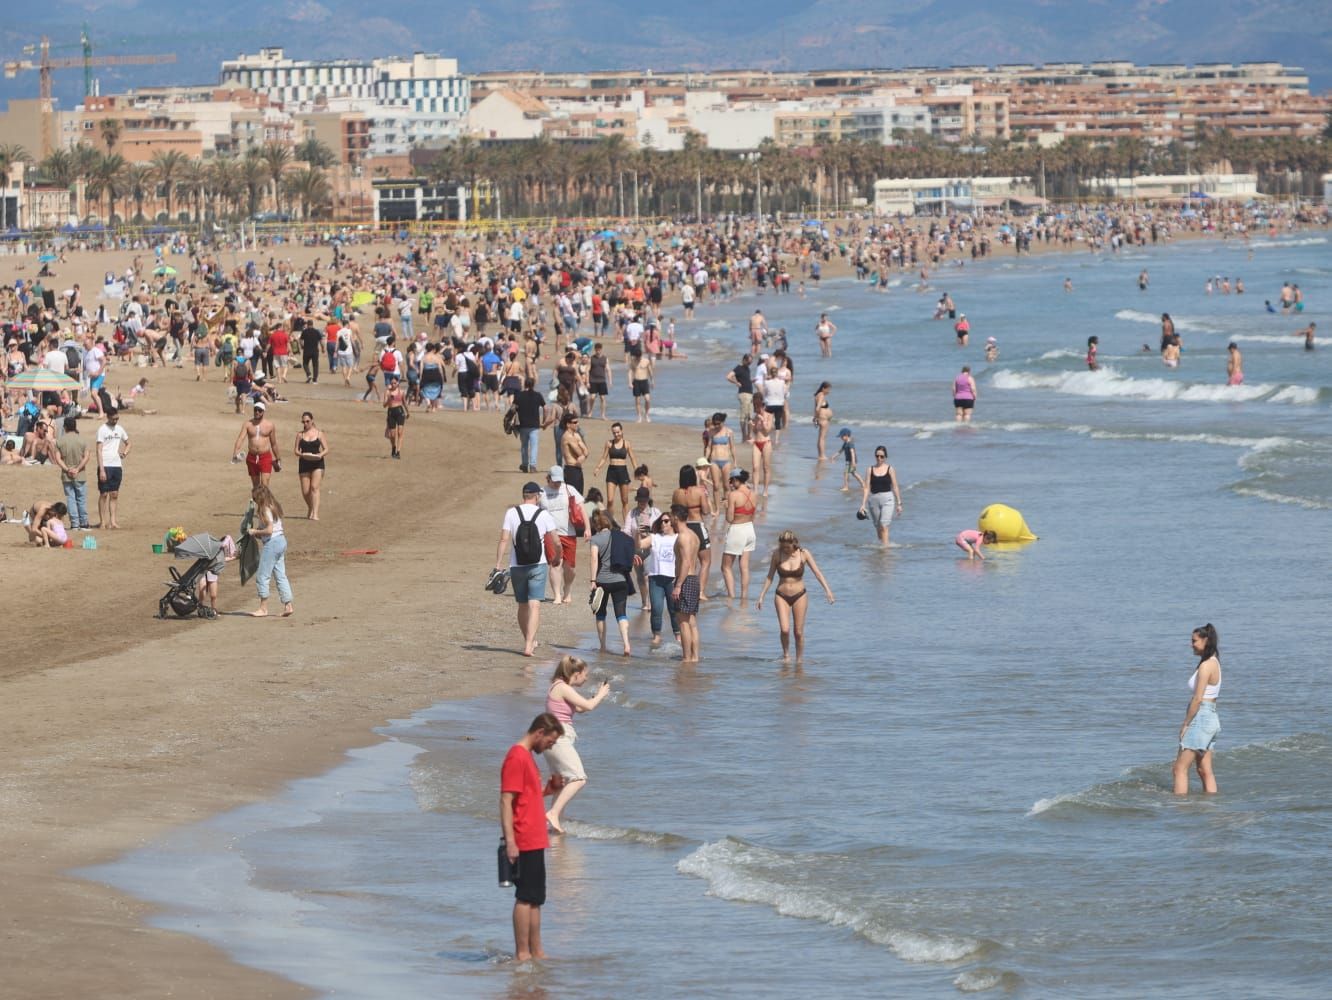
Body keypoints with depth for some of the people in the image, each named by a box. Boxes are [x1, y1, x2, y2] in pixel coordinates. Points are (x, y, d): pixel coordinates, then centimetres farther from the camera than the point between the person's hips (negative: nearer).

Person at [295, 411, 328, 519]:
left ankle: (315, 514, -19)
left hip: (317, 463, -2)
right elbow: (296, 451, 5)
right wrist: (302, 455, -18)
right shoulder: (300, 435, 8)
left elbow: (326, 449, 3)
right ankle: (310, 508, 32)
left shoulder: (319, 433, 5)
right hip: (304, 464, 2)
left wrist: (320, 455, -18)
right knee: (305, 491, 3)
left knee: (314, 487, -16)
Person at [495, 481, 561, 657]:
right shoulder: (544, 515, -4)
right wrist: (557, 558, 20)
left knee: (522, 606, 16)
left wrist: (498, 565, -6)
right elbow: (555, 541, 0)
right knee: (534, 605, -5)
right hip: (538, 566, -2)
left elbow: (504, 539, -8)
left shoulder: (511, 513, -2)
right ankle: (529, 645, -17)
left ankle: (529, 641, 29)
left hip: (517, 567, 2)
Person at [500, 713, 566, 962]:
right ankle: (522, 954, -4)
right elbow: (506, 801, -19)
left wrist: (548, 790, 8)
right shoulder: (517, 757, -14)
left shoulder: (527, 757, 17)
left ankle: (536, 952, 16)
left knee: (535, 899, 12)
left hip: (534, 842, 10)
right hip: (525, 843, -10)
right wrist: (510, 841, -23)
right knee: (526, 898, -7)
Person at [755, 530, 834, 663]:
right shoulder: (777, 554, -5)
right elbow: (770, 577, 3)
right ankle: (786, 654, 9)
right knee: (785, 630, -14)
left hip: (799, 596, 0)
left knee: (798, 632, 1)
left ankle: (799, 659, 16)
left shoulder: (804, 554, -7)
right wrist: (761, 596, 4)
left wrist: (827, 590, -20)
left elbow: (817, 572, -9)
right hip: (781, 596, 0)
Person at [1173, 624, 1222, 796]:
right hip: (1211, 716, 10)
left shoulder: (1206, 666, -17)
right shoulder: (1214, 662, 13)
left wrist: (1185, 724, -13)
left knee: (1180, 768, -5)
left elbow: (1198, 699, -20)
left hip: (1200, 717, -10)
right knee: (1205, 770, 12)